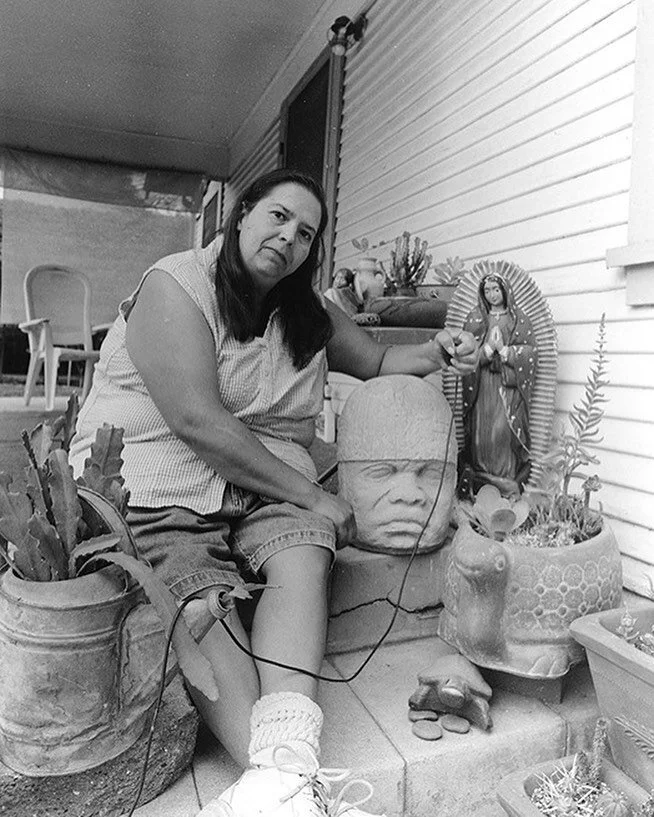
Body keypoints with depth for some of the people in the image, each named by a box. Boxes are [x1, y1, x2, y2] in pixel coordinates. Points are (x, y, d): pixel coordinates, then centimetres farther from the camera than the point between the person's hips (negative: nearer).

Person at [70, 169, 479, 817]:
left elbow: (376, 361, 26)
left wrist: (434, 354, 1)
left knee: (304, 554, -26)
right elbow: (197, 422, -18)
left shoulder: (308, 314, 14)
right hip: (153, 489, -4)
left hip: (264, 486, 5)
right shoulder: (175, 285, -7)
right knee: (203, 600, -30)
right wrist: (311, 496, -17)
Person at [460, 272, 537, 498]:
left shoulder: (519, 318, 8)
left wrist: (504, 349, -12)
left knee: (503, 429, -11)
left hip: (509, 384, -1)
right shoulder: (475, 319, 11)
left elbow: (530, 351, 0)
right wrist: (489, 348, -13)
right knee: (482, 430, -3)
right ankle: (477, 480, 4)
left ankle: (508, 481, -5)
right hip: (482, 384, 2)